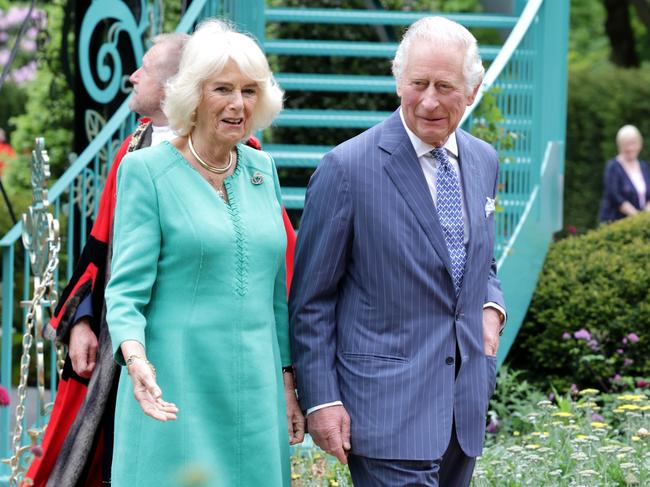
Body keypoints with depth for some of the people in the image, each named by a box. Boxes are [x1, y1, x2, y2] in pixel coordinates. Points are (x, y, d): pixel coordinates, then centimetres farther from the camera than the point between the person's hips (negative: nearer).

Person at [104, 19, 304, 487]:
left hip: (255, 387, 5)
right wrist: (134, 355, -28)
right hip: (176, 391, -5)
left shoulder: (261, 168, 12)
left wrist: (287, 381, 13)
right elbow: (127, 287, -10)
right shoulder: (146, 169, -4)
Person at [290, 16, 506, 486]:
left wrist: (491, 307, 4)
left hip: (465, 403, 6)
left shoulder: (484, 161, 9)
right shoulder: (348, 168, -10)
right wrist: (320, 399, -9)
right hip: (387, 405, -6)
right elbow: (311, 299, -6)